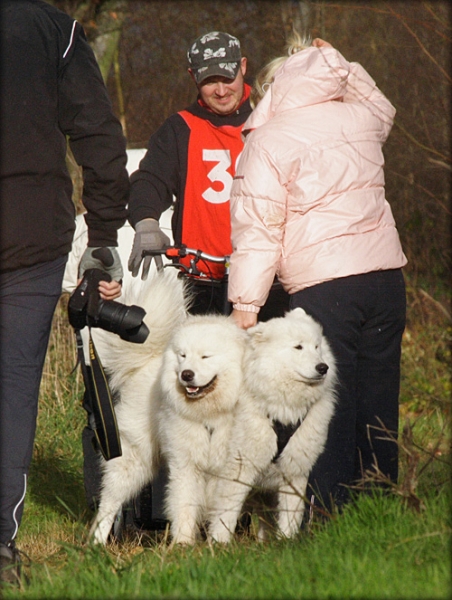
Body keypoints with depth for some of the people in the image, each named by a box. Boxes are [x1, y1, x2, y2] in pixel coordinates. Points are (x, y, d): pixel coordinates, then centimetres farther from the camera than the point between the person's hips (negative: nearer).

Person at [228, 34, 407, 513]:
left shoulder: (267, 140, -3)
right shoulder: (359, 118, 13)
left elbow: (257, 228, -8)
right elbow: (382, 109, 40)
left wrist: (246, 301, -8)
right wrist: (336, 63, 36)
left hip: (322, 286, -5)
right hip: (386, 275, 6)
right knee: (378, 402, 10)